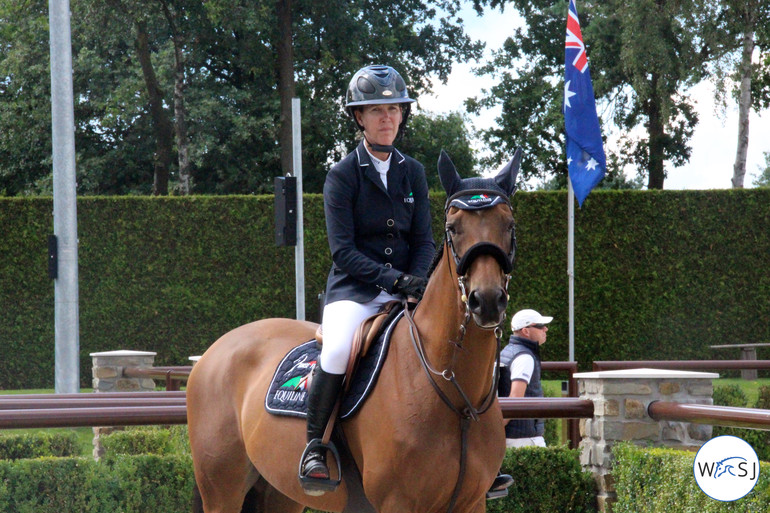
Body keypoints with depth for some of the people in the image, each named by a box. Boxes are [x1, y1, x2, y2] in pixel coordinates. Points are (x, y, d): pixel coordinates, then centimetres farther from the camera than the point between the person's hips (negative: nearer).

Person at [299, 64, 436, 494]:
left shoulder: (413, 173, 11)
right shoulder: (343, 176, -3)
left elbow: (425, 241, 8)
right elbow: (343, 250, -10)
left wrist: (418, 282, -13)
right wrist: (393, 279, -21)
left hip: (406, 291, 4)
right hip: (354, 289, -4)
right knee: (337, 350, -34)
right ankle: (315, 446, -19)